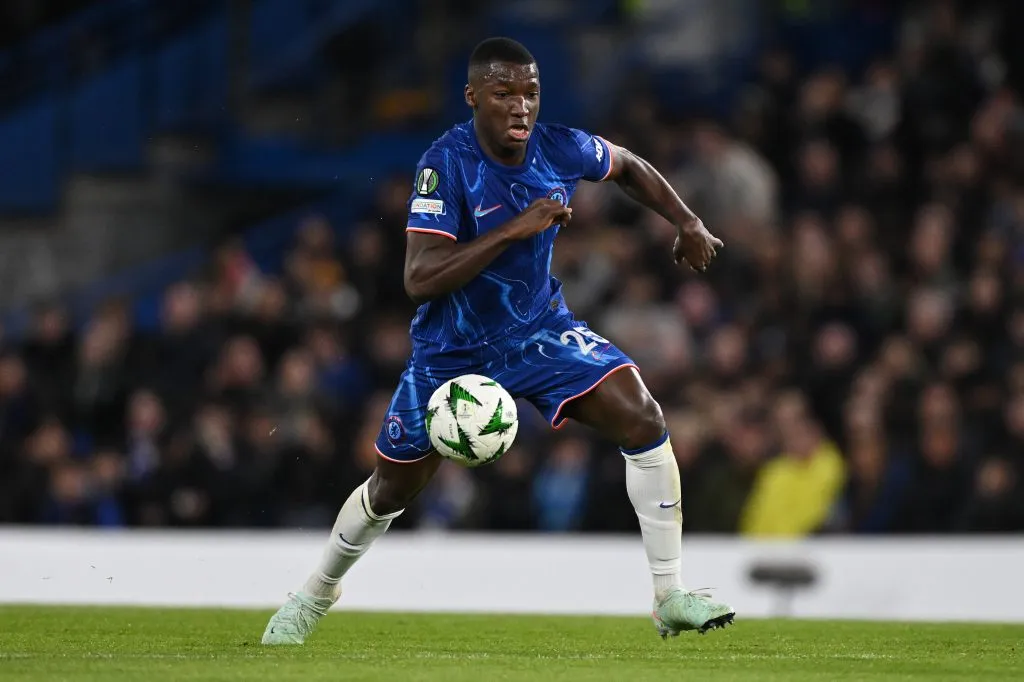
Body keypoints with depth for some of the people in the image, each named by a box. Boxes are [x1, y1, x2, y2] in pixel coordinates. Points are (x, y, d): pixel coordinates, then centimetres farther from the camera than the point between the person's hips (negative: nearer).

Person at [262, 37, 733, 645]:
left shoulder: (561, 150, -14)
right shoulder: (448, 162, -25)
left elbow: (629, 167, 12)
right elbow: (419, 280, -33)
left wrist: (688, 223, 1)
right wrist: (515, 229, -37)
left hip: (540, 331, 3)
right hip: (453, 346, -2)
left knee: (645, 422, -18)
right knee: (394, 487, 9)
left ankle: (671, 598, -10)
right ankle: (318, 591, 39)